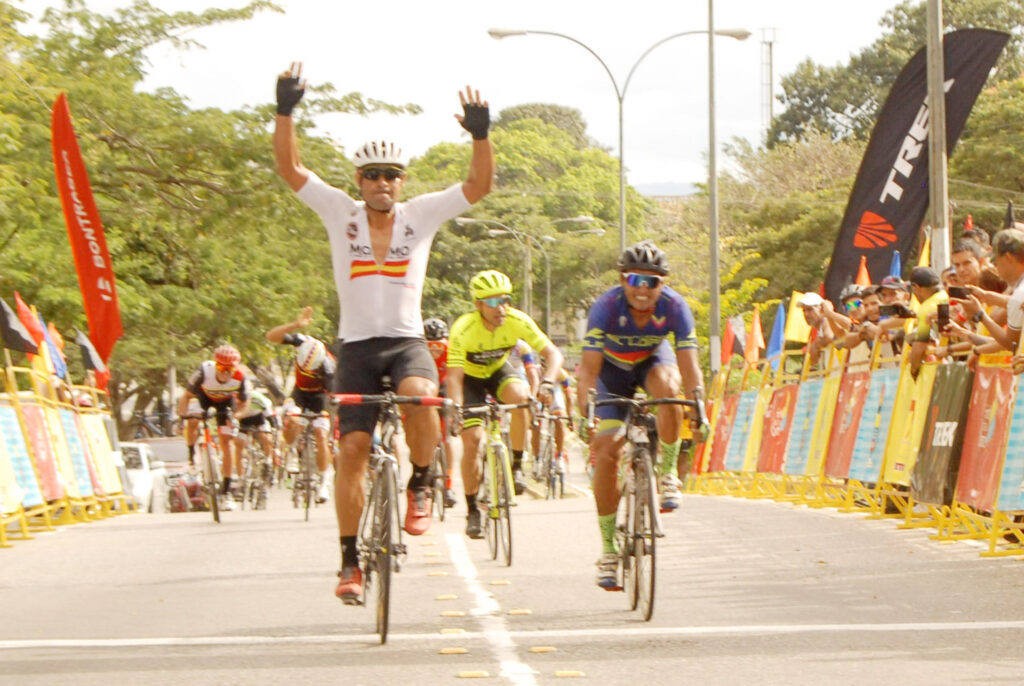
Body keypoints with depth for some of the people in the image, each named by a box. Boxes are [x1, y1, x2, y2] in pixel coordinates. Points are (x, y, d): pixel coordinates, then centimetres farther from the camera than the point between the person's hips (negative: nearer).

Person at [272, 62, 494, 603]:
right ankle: (350, 561, 3)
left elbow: (480, 184, -2)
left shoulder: (422, 214, 5)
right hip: (358, 345, 1)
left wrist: (481, 135, -18)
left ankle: (420, 486, -9)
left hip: (407, 341, -1)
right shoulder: (340, 213, 4)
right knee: (352, 447, -6)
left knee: (419, 397, -34)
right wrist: (285, 112, -14)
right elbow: (288, 166, -2)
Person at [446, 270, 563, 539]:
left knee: (520, 396, -32)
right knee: (472, 440, -14)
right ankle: (472, 511, 2)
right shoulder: (463, 329, -32)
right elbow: (454, 376, -35)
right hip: (470, 377, -2)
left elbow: (553, 353, -25)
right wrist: (456, 410, -52)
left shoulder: (518, 321, -25)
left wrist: (547, 383, -44)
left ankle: (517, 466, -14)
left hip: (499, 371, 2)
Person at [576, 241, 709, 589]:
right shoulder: (606, 307, -32)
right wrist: (585, 415, -47)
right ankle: (609, 549, -4)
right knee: (606, 452, -14)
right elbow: (589, 369, -35)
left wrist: (699, 410, -45)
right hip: (613, 368, -1)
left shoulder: (674, 307, -28)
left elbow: (689, 364, -31)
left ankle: (668, 474, -18)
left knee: (666, 386, -37)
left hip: (654, 360, 1)